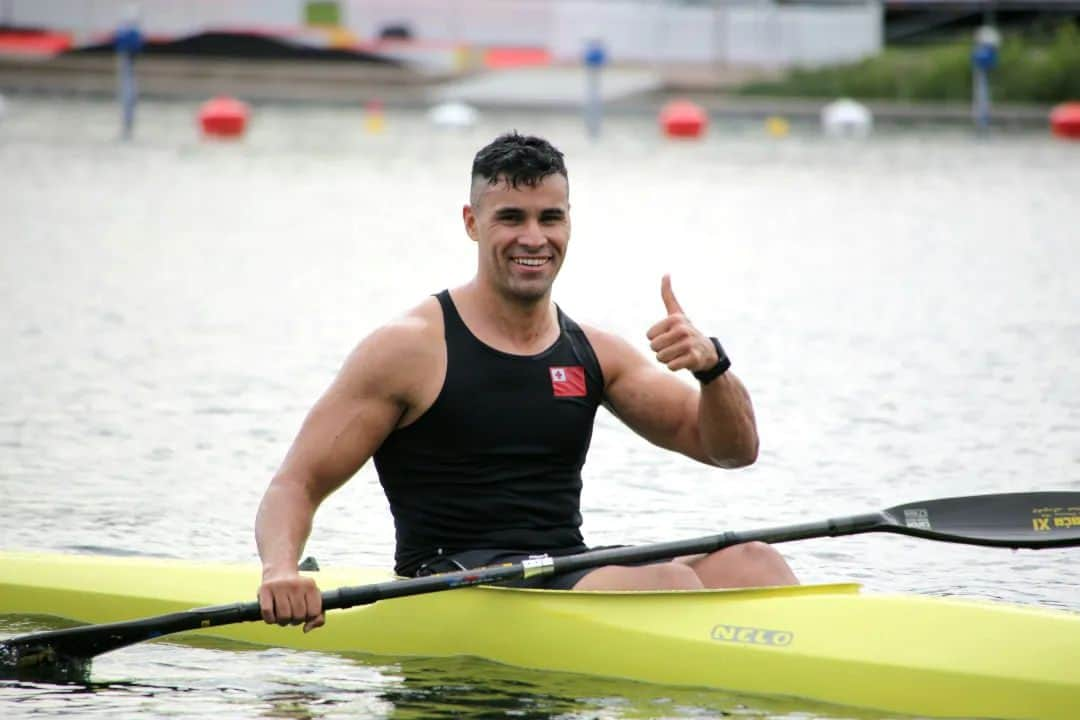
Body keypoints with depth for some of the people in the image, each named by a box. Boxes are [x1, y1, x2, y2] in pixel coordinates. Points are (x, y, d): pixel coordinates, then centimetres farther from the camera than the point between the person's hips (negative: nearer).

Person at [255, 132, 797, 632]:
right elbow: (297, 484, -2)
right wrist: (280, 571, -24)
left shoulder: (591, 352, 15)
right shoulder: (412, 349, -1)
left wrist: (711, 365, -9)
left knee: (748, 561, -22)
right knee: (665, 583, -32)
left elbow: (732, 450, 13)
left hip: (573, 579, 6)